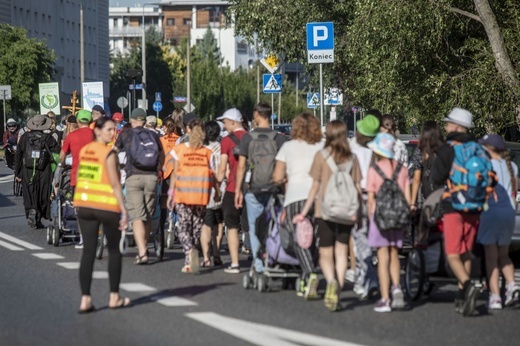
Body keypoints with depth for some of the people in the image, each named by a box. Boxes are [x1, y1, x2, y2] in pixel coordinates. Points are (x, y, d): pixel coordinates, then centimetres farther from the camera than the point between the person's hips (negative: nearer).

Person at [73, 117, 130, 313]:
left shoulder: (84, 151, 8)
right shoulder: (109, 153, -11)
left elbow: (79, 178, 12)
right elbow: (114, 183, -15)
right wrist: (124, 210, -14)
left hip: (84, 205, 5)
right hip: (107, 206, -5)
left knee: (88, 251, 4)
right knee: (114, 251, 11)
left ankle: (85, 299, -2)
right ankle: (114, 297, 14)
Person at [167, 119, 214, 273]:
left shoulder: (180, 149, 0)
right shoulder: (207, 152, 2)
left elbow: (175, 173, 0)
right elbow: (211, 174, 0)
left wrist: (171, 192, 5)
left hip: (183, 192, -2)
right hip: (201, 194, 2)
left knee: (184, 226, 2)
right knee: (197, 226, 10)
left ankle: (190, 250, -26)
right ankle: (189, 261, 11)